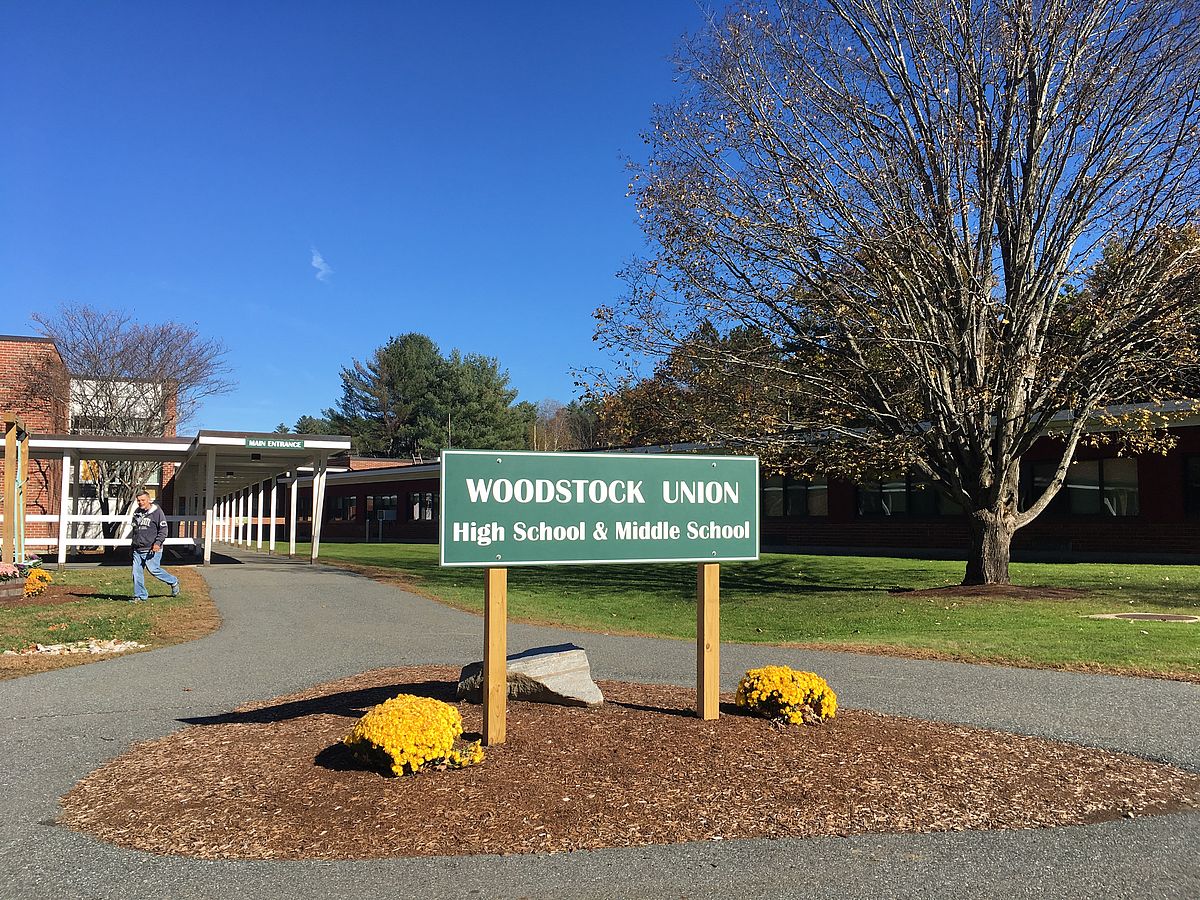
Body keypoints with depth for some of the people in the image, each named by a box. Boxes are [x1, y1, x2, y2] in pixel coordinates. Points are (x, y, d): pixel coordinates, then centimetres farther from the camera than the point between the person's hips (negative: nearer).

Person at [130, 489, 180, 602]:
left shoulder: (157, 512, -8)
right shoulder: (136, 512, 13)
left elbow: (163, 530, -10)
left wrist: (158, 543, -21)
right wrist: (134, 543, 27)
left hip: (151, 549, -6)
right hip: (137, 549, 6)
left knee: (154, 570, -7)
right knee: (137, 572, 2)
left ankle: (173, 582, 15)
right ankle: (140, 596, 11)